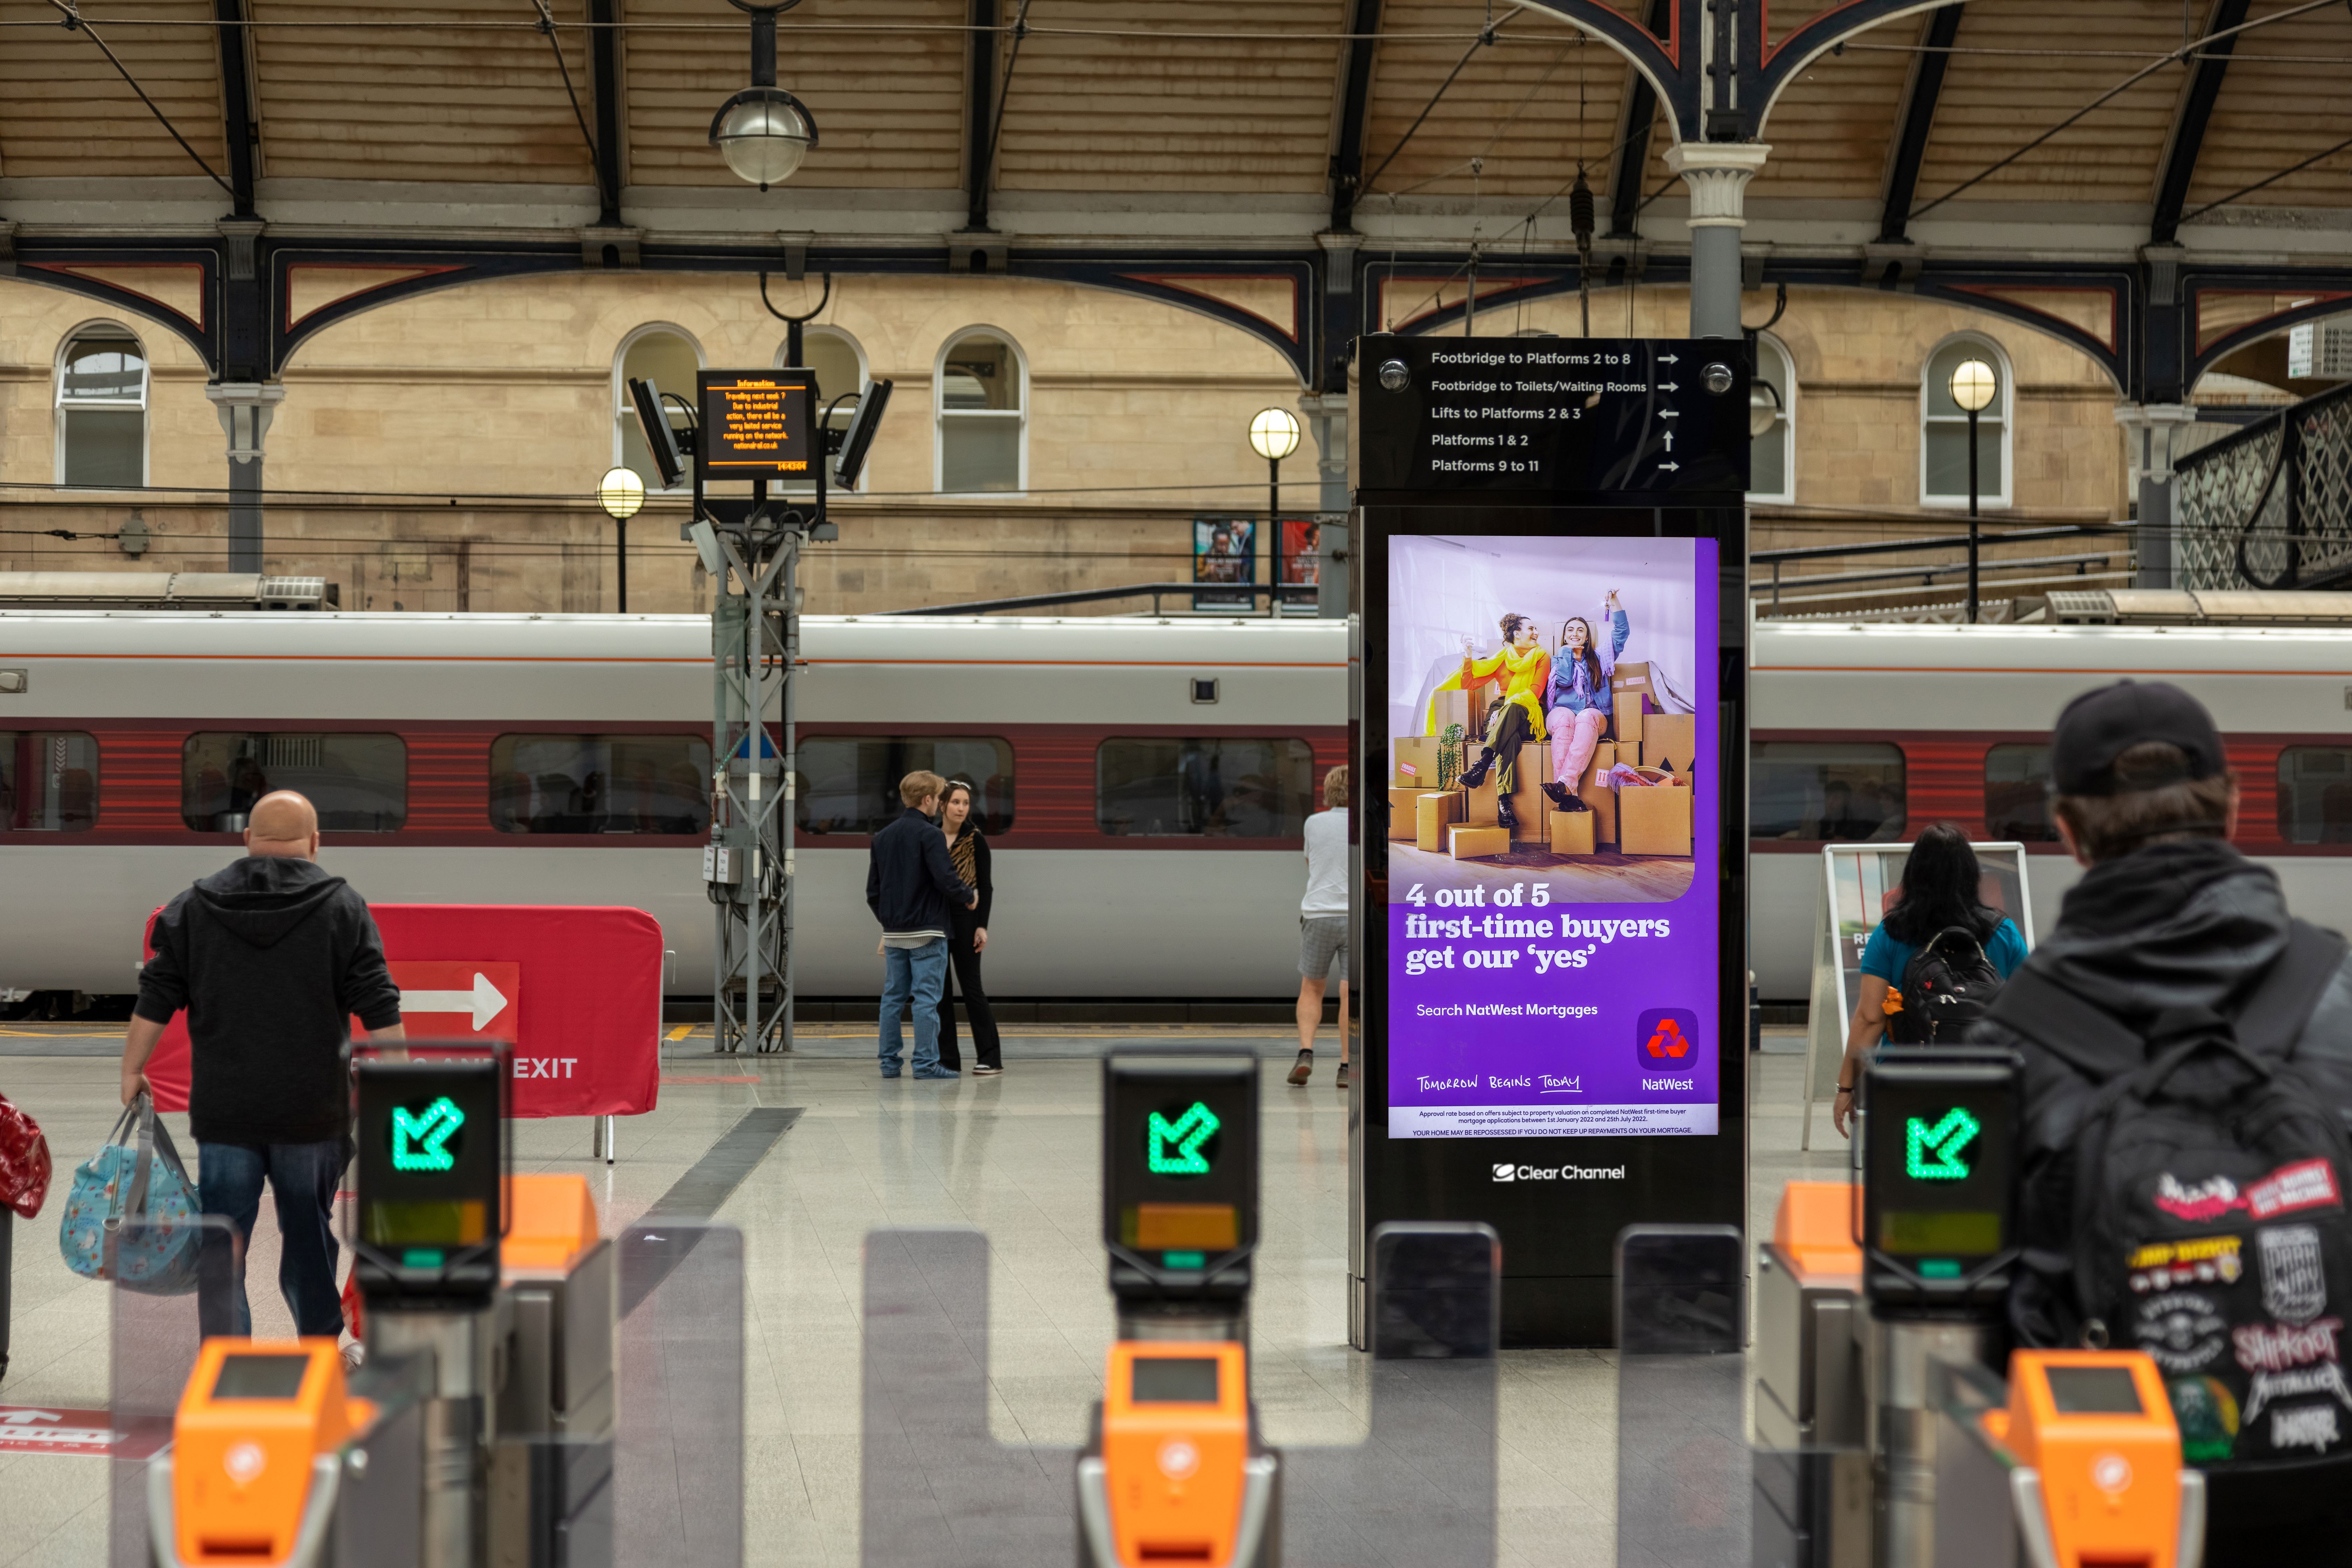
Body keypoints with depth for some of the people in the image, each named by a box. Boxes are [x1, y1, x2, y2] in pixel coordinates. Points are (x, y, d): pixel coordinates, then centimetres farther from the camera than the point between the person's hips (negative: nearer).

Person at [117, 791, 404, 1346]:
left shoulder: (195, 906, 6)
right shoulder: (342, 907, 0)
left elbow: (155, 1001, 6)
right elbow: (380, 1013, -4)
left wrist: (132, 1071, 16)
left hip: (224, 1111, 1)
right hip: (313, 1109, 0)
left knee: (223, 1240, 4)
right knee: (309, 1231, 12)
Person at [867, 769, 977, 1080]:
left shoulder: (882, 837, 10)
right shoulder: (929, 835, -11)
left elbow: (873, 891, 13)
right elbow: (947, 880, -18)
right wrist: (969, 897, 0)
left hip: (894, 933, 7)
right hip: (927, 932, -7)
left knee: (893, 997, 10)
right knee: (927, 998, -4)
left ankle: (889, 1062, 12)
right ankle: (926, 1063, -5)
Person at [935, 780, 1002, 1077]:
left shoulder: (975, 840, -4)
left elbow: (986, 885, -5)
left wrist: (982, 926, -12)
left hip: (964, 921, -4)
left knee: (972, 988, -5)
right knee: (939, 990, 4)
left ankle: (990, 1058, -1)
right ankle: (947, 1057, 9)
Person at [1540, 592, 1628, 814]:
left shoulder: (1598, 659, 27)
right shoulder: (1558, 660, 23)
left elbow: (1622, 632, 20)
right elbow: (1564, 680, 1)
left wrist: (1614, 602, 12)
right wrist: (1567, 651, 11)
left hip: (1594, 715, 1)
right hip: (1562, 711, -1)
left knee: (1587, 717, -39)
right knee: (1565, 717, -40)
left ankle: (1565, 784, -57)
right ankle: (1569, 795, -56)